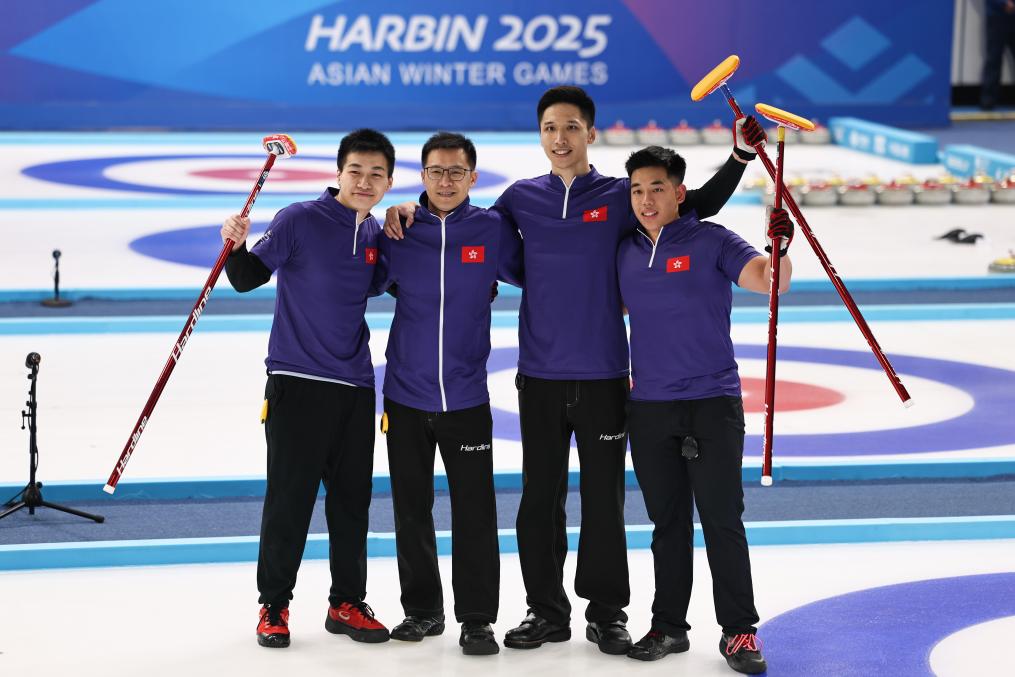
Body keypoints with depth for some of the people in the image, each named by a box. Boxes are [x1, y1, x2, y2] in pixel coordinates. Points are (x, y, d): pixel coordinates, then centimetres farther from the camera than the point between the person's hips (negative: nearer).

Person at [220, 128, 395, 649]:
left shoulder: (376, 234, 7)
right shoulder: (300, 221, -9)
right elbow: (248, 278, -4)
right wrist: (237, 247, -25)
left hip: (355, 387, 5)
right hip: (297, 384, -5)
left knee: (352, 500, 10)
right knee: (289, 499, -2)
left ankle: (347, 603, 21)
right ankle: (273, 606, 9)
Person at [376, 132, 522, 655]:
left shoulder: (491, 230, -3)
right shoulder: (399, 232, 0)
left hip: (467, 399, -1)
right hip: (406, 396, 2)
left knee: (475, 514, -2)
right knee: (411, 511, 10)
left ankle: (477, 620, 8)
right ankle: (422, 609, 24)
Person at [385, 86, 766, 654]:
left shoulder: (620, 197, -1)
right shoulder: (522, 198, 5)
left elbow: (700, 205, 3)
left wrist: (740, 156, -10)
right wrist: (412, 210, 3)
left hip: (602, 377, -2)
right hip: (539, 377, 2)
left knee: (605, 498, 4)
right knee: (540, 498, 8)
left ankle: (607, 613, 15)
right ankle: (547, 610, 19)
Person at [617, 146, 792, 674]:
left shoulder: (711, 241, -5)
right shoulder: (625, 252, 8)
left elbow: (769, 281, -17)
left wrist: (779, 250, -36)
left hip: (712, 403, -4)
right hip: (648, 407, 4)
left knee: (722, 519, -4)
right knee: (667, 523, 12)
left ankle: (738, 631, 3)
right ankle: (669, 626, 20)